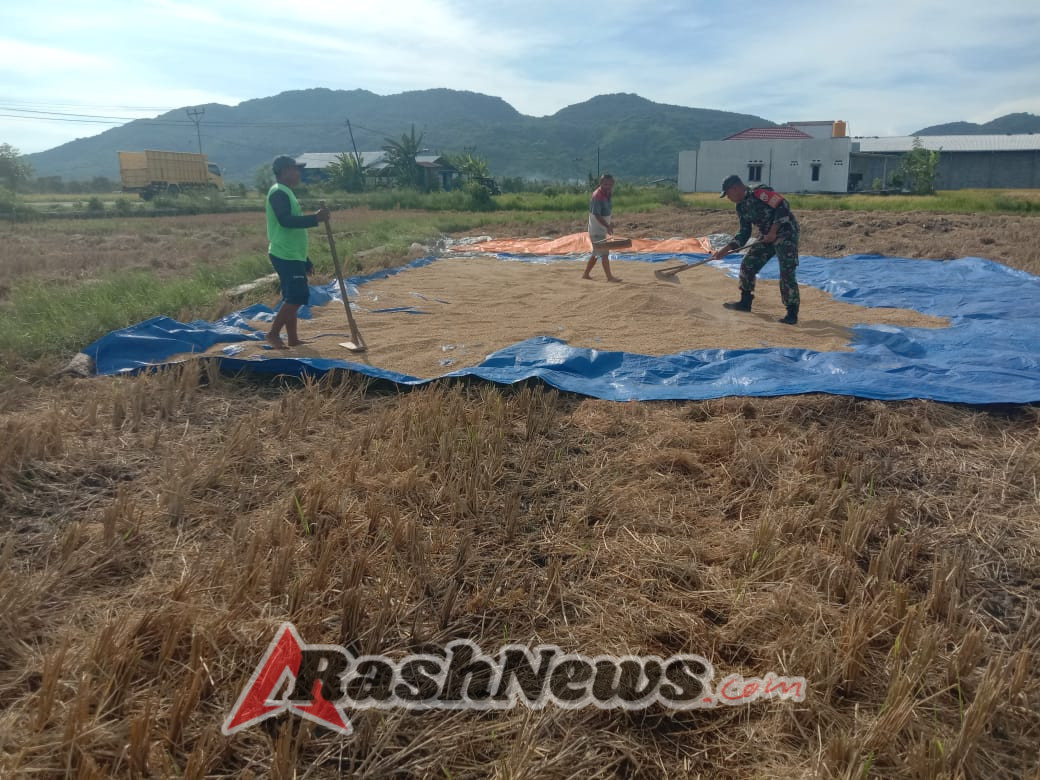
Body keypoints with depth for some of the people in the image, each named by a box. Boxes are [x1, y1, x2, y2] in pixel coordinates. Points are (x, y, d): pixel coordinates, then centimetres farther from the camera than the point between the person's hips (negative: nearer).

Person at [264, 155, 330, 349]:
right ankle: (273, 334, -5)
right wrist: (315, 218, -27)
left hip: (292, 255, 10)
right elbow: (285, 220, -27)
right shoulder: (278, 192, -11)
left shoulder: (286, 193, 21)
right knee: (296, 297, -12)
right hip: (286, 255, -10)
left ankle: (293, 339, 15)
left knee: (293, 298, 11)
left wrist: (305, 261, 23)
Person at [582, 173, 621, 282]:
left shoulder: (606, 195, 8)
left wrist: (609, 222, 10)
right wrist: (607, 226, -26)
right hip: (597, 231, -9)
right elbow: (597, 215, -24)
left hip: (601, 229, 9)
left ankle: (586, 274, 22)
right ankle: (609, 277, -3)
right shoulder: (597, 196, -19)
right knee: (604, 253, -7)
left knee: (596, 253, 14)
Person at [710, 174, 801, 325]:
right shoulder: (741, 207, 9)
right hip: (768, 237, 9)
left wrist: (773, 231, -23)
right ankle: (745, 302, 24)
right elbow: (744, 233, 11)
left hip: (786, 232, -9)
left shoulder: (759, 193, -19)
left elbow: (783, 206, -23)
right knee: (748, 264, 10)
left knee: (787, 272, -13)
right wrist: (726, 249, 4)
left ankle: (792, 313, -5)